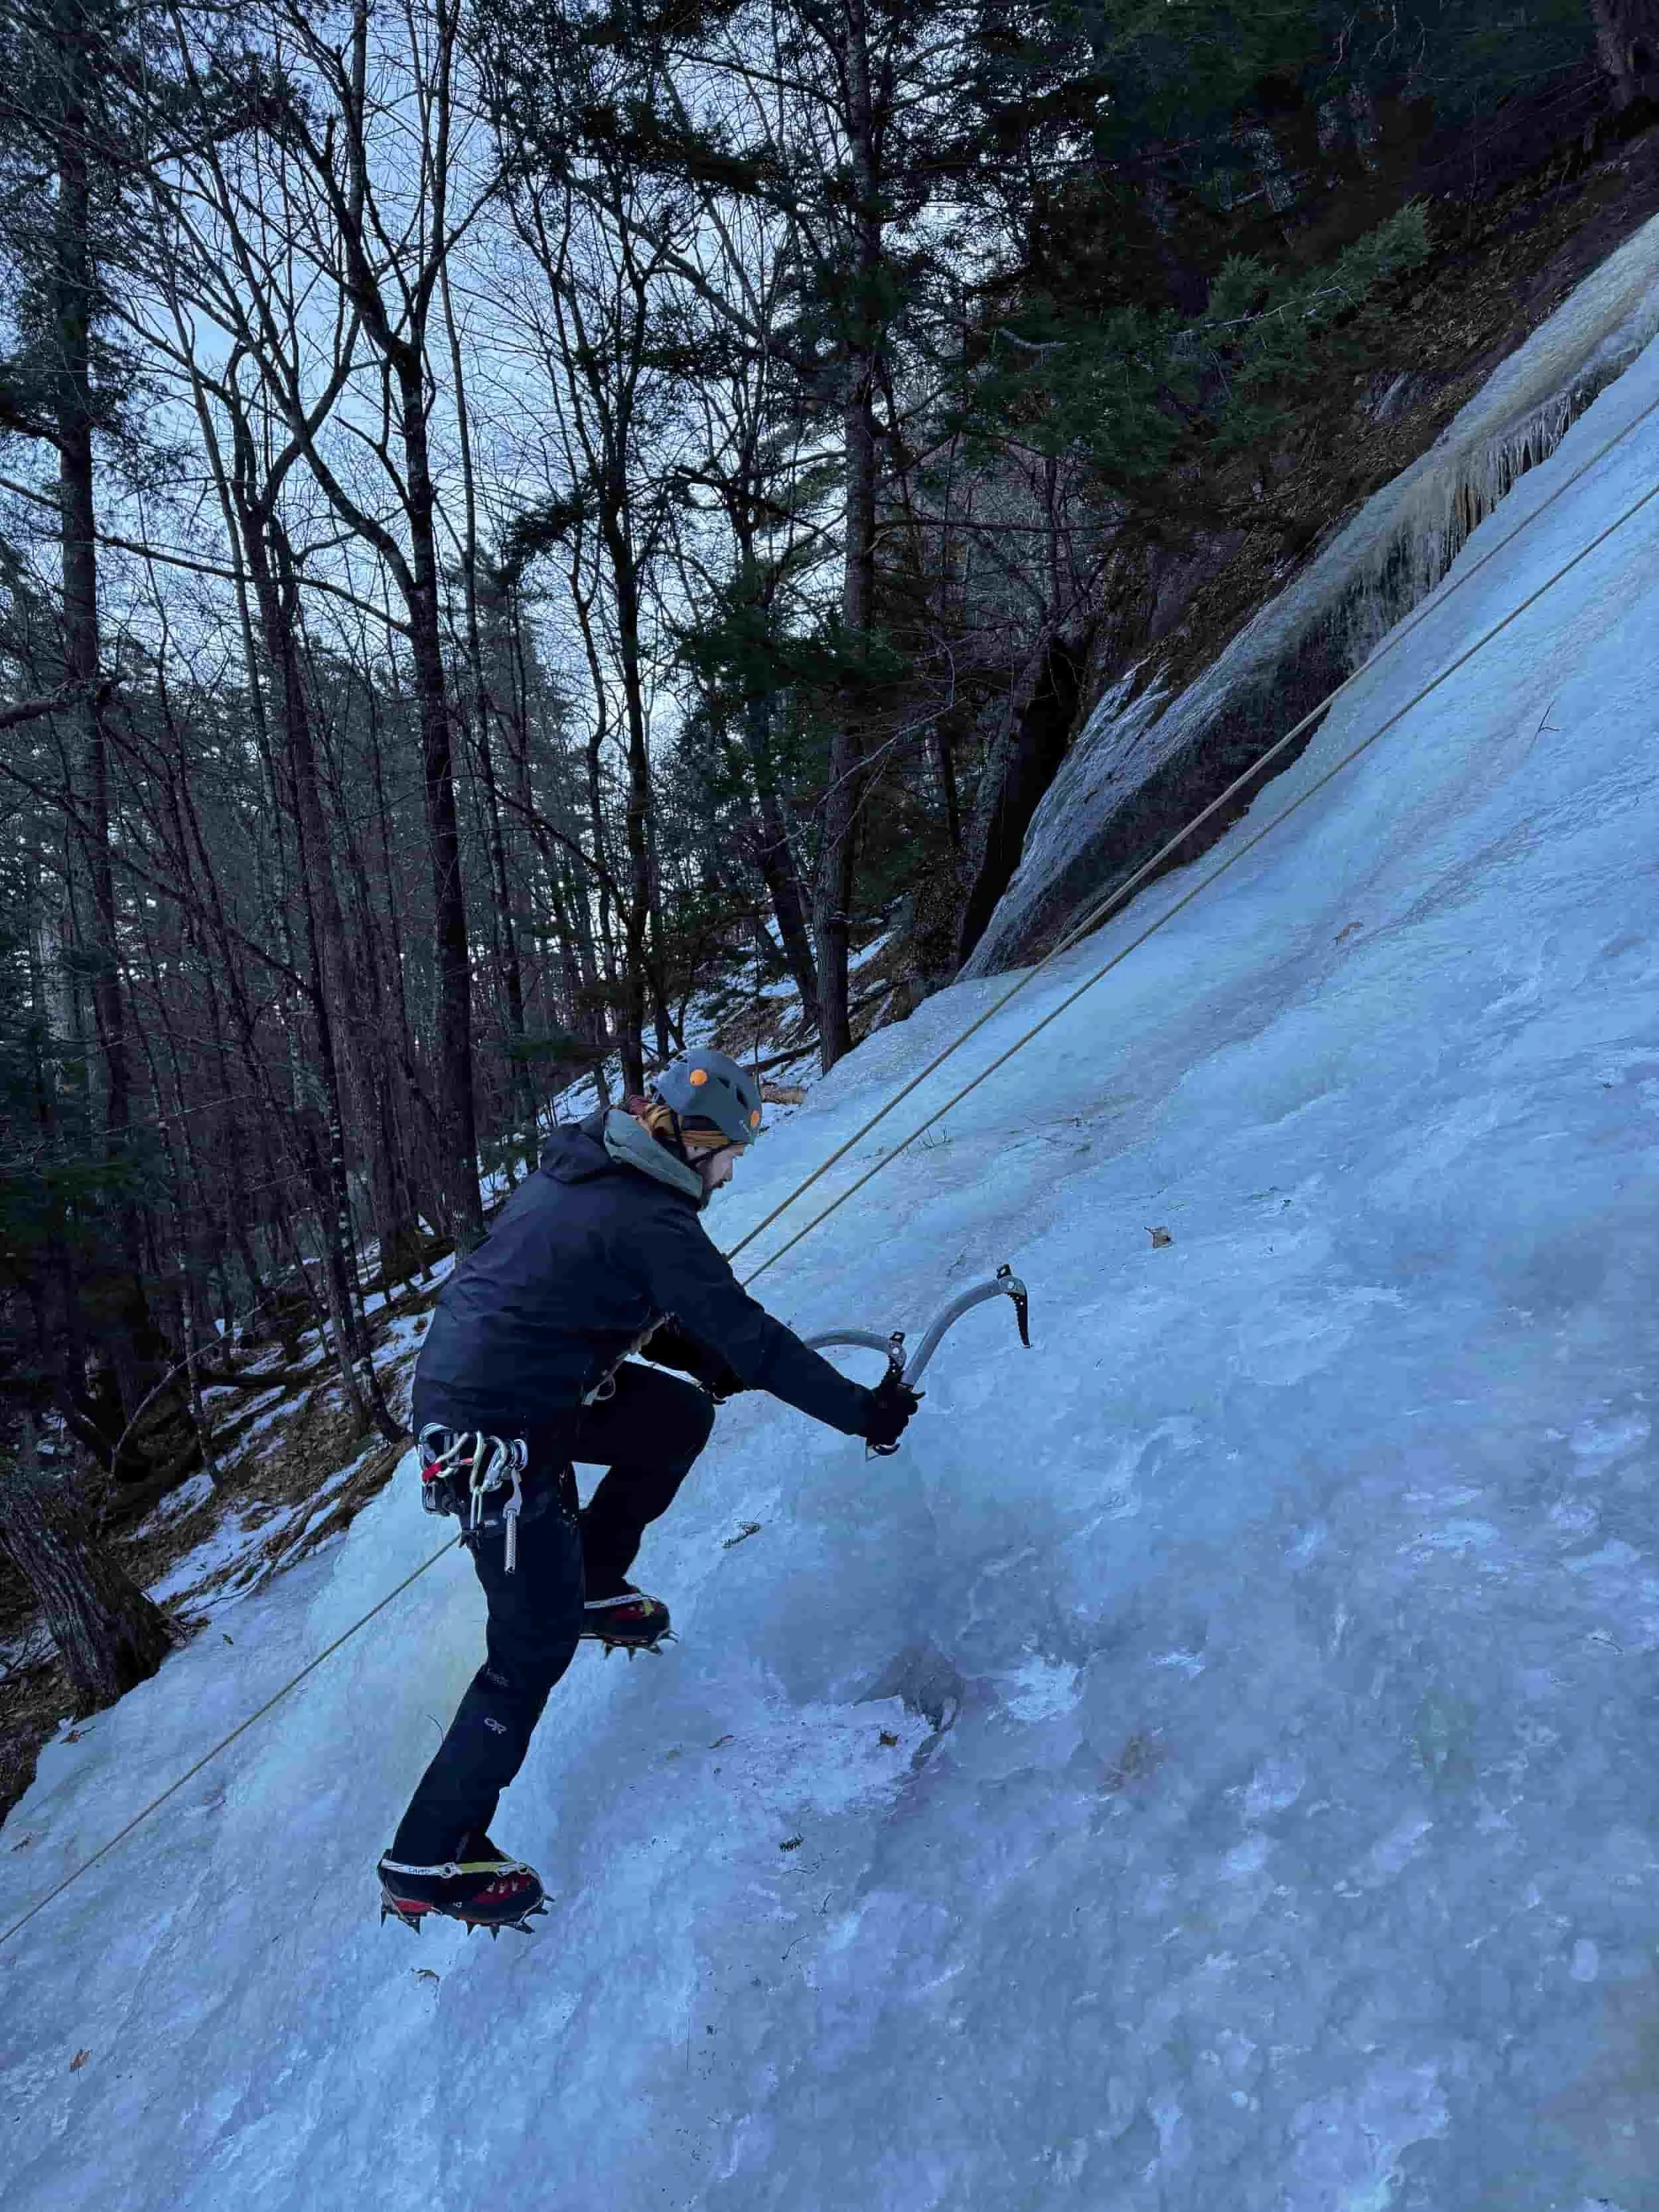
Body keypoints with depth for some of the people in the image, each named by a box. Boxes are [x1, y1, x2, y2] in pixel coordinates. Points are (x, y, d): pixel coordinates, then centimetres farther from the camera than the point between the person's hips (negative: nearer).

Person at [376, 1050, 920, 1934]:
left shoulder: (575, 1168, 7)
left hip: (464, 1380, 9)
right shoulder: (649, 1221, -20)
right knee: (535, 1648, 1)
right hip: (496, 1435, -9)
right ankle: (427, 1862, 10)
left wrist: (708, 1361, 16)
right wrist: (862, 1411, -7)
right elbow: (750, 1337, -17)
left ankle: (592, 1586, 28)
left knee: (681, 1417, 15)